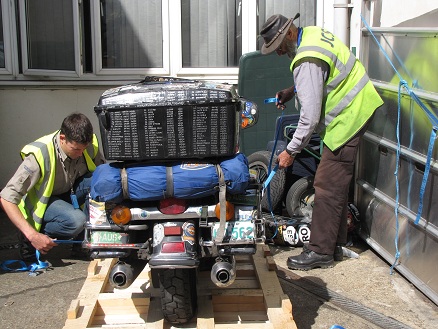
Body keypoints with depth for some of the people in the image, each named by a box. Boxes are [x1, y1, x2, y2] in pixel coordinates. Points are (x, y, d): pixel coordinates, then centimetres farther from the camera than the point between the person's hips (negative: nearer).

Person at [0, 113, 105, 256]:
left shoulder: (89, 145, -18)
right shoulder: (39, 156, -31)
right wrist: (33, 236, -37)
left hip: (70, 193, 5)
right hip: (42, 201, -5)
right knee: (76, 220, -35)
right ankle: (29, 239, -8)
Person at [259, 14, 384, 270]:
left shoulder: (307, 62, -24)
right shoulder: (312, 33, 7)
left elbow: (311, 116, -25)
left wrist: (291, 151, -16)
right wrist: (291, 91, 12)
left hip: (348, 118, -11)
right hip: (357, 110, 11)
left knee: (328, 187, -7)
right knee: (338, 184, 16)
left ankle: (321, 251, 2)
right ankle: (334, 244, 25)